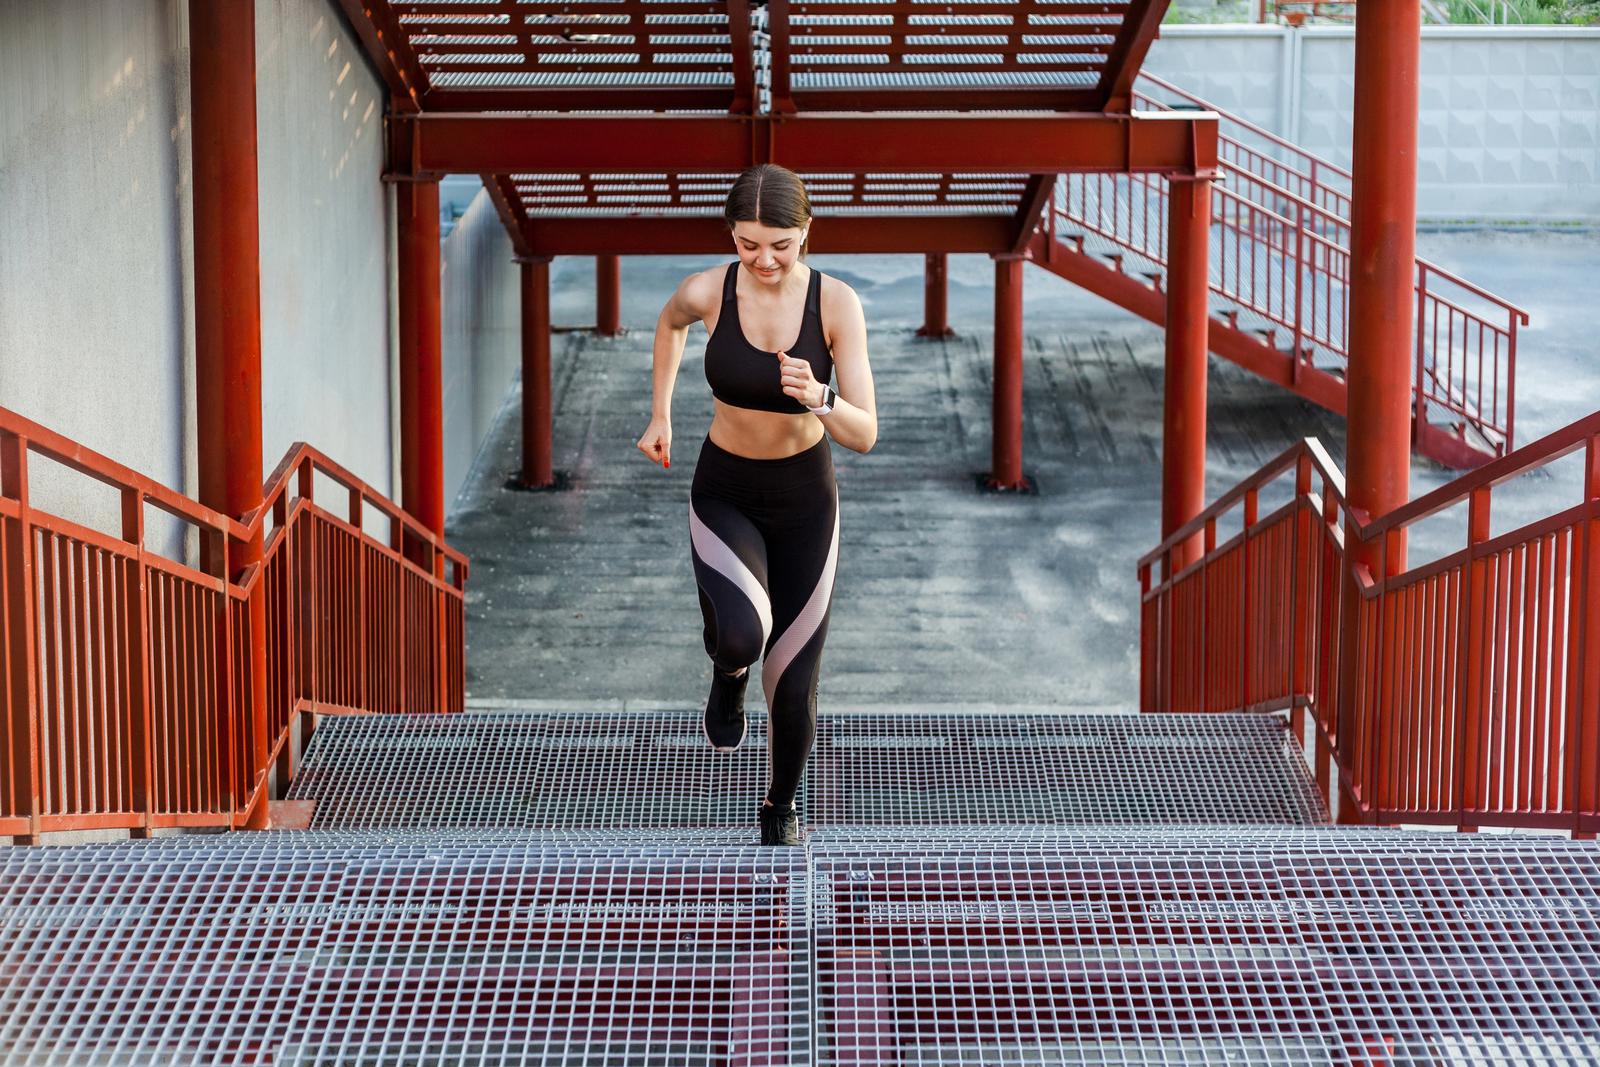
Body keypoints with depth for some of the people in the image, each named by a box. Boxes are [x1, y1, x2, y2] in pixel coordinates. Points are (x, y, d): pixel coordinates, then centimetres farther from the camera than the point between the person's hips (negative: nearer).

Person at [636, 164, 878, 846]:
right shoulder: (707, 291, -17)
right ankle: (729, 665, 10)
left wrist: (817, 399, -40)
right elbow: (669, 323, 9)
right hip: (725, 495, 0)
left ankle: (780, 810, 36)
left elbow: (865, 435, -20)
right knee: (743, 636, -30)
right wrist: (660, 416, 12)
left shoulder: (837, 303, -19)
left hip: (805, 502, 0)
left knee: (792, 688, 5)